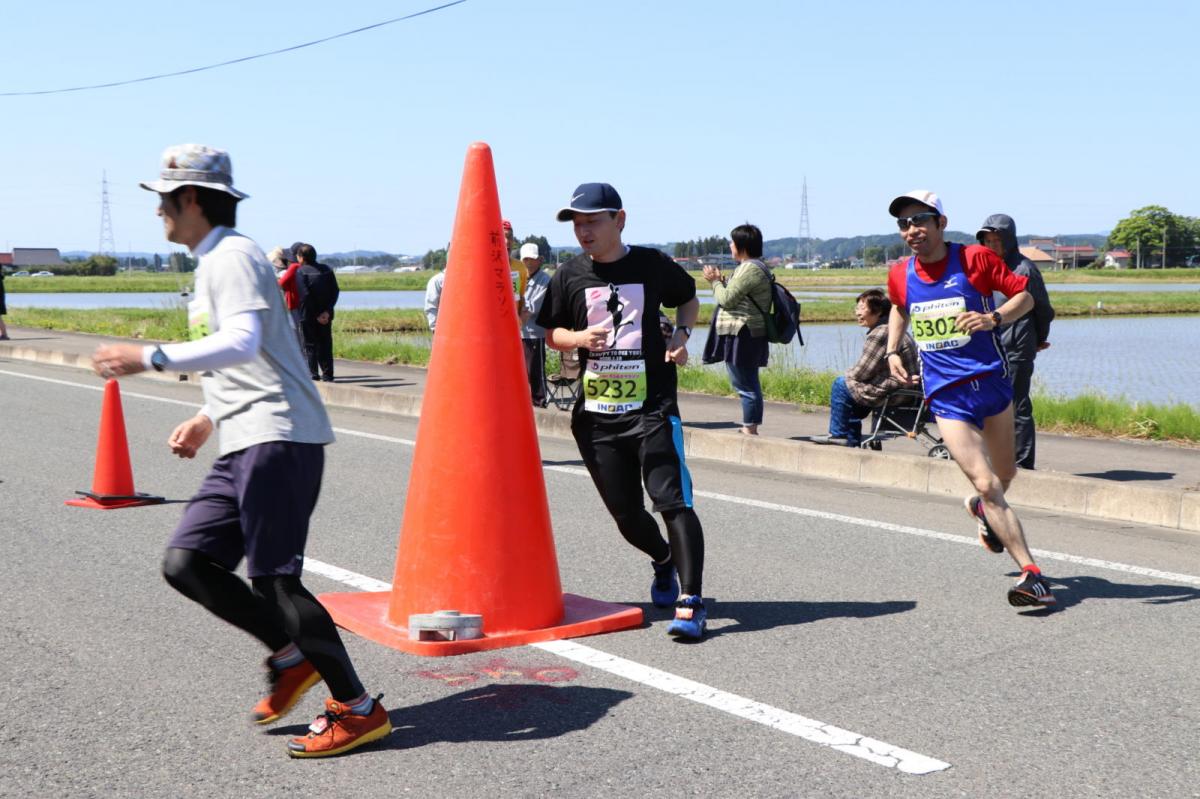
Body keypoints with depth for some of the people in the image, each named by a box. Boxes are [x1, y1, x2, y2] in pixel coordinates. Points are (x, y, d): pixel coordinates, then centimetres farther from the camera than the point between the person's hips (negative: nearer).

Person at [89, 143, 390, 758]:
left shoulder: (232, 256, -8)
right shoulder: (213, 262, 23)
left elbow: (242, 343, -26)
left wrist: (150, 357, -27)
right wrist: (209, 418, 25)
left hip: (277, 439, -10)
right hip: (244, 445, 10)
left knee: (272, 579, -9)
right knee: (185, 563, 4)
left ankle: (358, 710, 1)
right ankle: (293, 655, 13)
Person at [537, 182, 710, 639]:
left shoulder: (653, 265, 1)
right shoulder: (569, 276, 5)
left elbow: (688, 301, 18)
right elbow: (552, 333, 12)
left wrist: (681, 335, -1)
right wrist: (578, 337, -10)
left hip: (653, 407, -3)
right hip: (595, 414, 3)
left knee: (672, 502, -15)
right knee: (626, 516, 9)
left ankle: (690, 603, -14)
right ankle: (665, 562, 40)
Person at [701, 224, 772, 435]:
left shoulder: (750, 269, -15)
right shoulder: (756, 267, 18)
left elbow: (727, 300, -17)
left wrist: (715, 281, -1)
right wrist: (722, 280, 12)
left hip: (742, 336, -11)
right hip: (749, 335, 11)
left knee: (745, 385, -7)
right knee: (749, 384, 14)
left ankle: (750, 429, -5)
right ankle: (750, 427, 19)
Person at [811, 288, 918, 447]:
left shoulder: (880, 333, -19)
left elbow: (860, 373, -16)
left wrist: (847, 374, 5)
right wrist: (850, 374, 10)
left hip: (892, 393, -10)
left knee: (841, 383, -1)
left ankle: (838, 434, 12)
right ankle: (853, 441, 31)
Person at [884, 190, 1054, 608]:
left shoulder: (975, 258, -7)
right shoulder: (900, 275, 3)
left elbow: (1025, 296, -3)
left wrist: (992, 318, -21)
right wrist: (892, 351, 12)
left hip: (992, 381, 0)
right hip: (947, 396, 0)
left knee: (1005, 474, 18)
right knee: (988, 485, -13)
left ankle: (983, 509, 53)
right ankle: (1032, 575, -11)